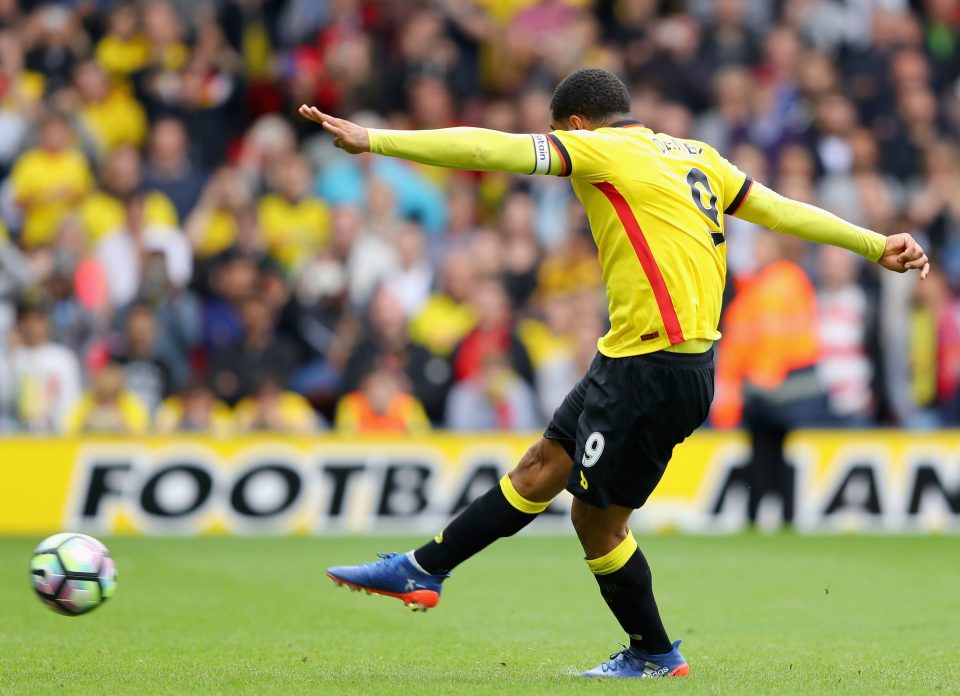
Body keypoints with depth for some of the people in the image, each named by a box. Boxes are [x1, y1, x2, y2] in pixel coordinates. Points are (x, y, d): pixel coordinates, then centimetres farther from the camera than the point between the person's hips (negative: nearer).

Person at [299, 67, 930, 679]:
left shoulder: (600, 149, -7)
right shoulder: (696, 158, 16)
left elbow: (490, 150, -16)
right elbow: (782, 210, 14)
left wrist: (374, 140, -18)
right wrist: (877, 245, 21)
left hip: (655, 371, -10)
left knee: (598, 518, 1)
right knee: (543, 466, 14)